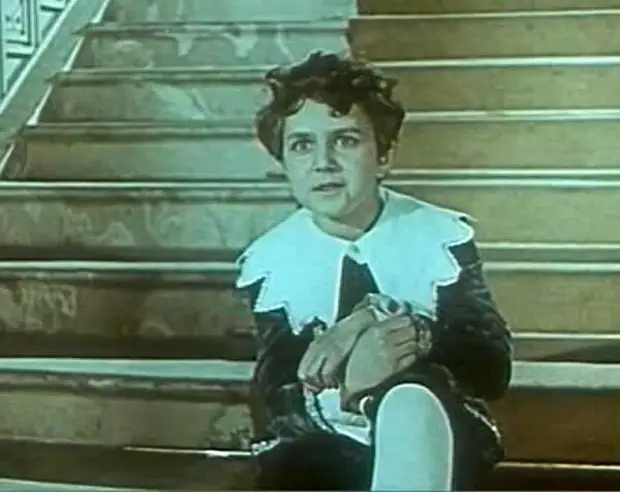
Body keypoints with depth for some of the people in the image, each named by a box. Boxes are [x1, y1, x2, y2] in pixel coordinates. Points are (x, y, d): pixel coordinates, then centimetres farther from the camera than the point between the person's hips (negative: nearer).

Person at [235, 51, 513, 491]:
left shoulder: (444, 237, -6)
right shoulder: (267, 262, -4)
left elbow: (491, 365, -12)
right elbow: (273, 405, -11)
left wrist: (416, 334, -30)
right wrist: (344, 389, -33)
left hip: (432, 442, -1)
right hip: (320, 451, 2)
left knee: (411, 401, -36)